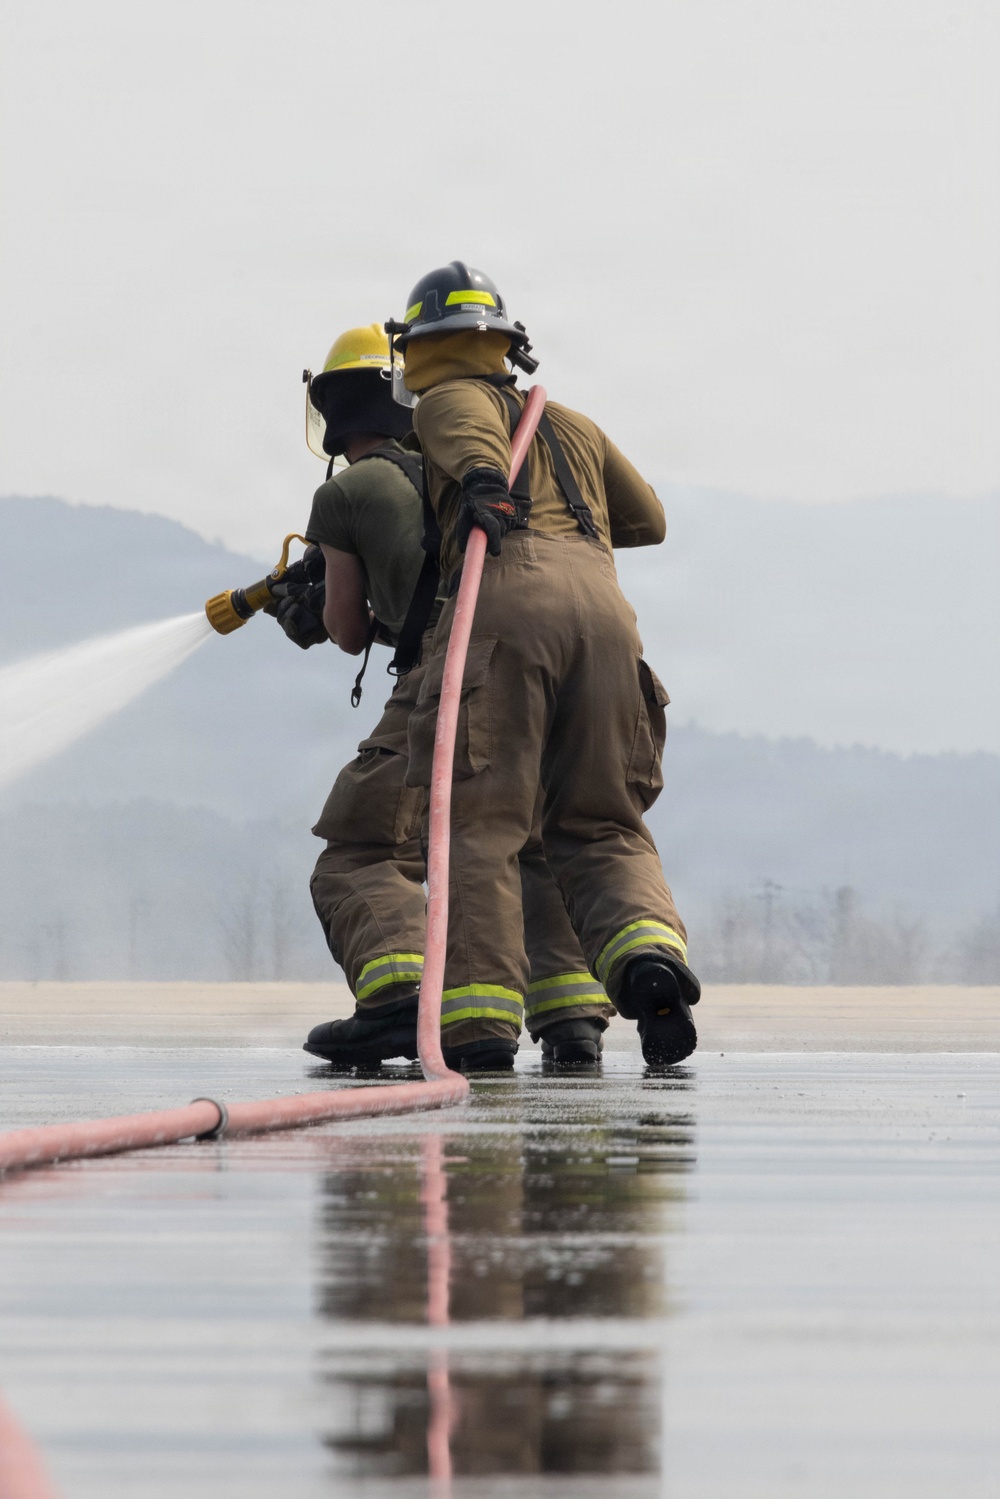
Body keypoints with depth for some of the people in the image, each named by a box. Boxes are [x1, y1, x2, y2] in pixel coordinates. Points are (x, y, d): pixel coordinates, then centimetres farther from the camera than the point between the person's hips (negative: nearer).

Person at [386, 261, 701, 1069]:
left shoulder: (444, 402, 19)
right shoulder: (571, 425, 34)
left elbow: (476, 428, -5)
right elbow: (647, 519, 42)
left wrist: (486, 485, -26)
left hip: (508, 594, -4)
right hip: (601, 605, 5)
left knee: (480, 820, -5)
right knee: (602, 828, 10)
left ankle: (480, 1011, -17)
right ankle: (647, 951, -18)